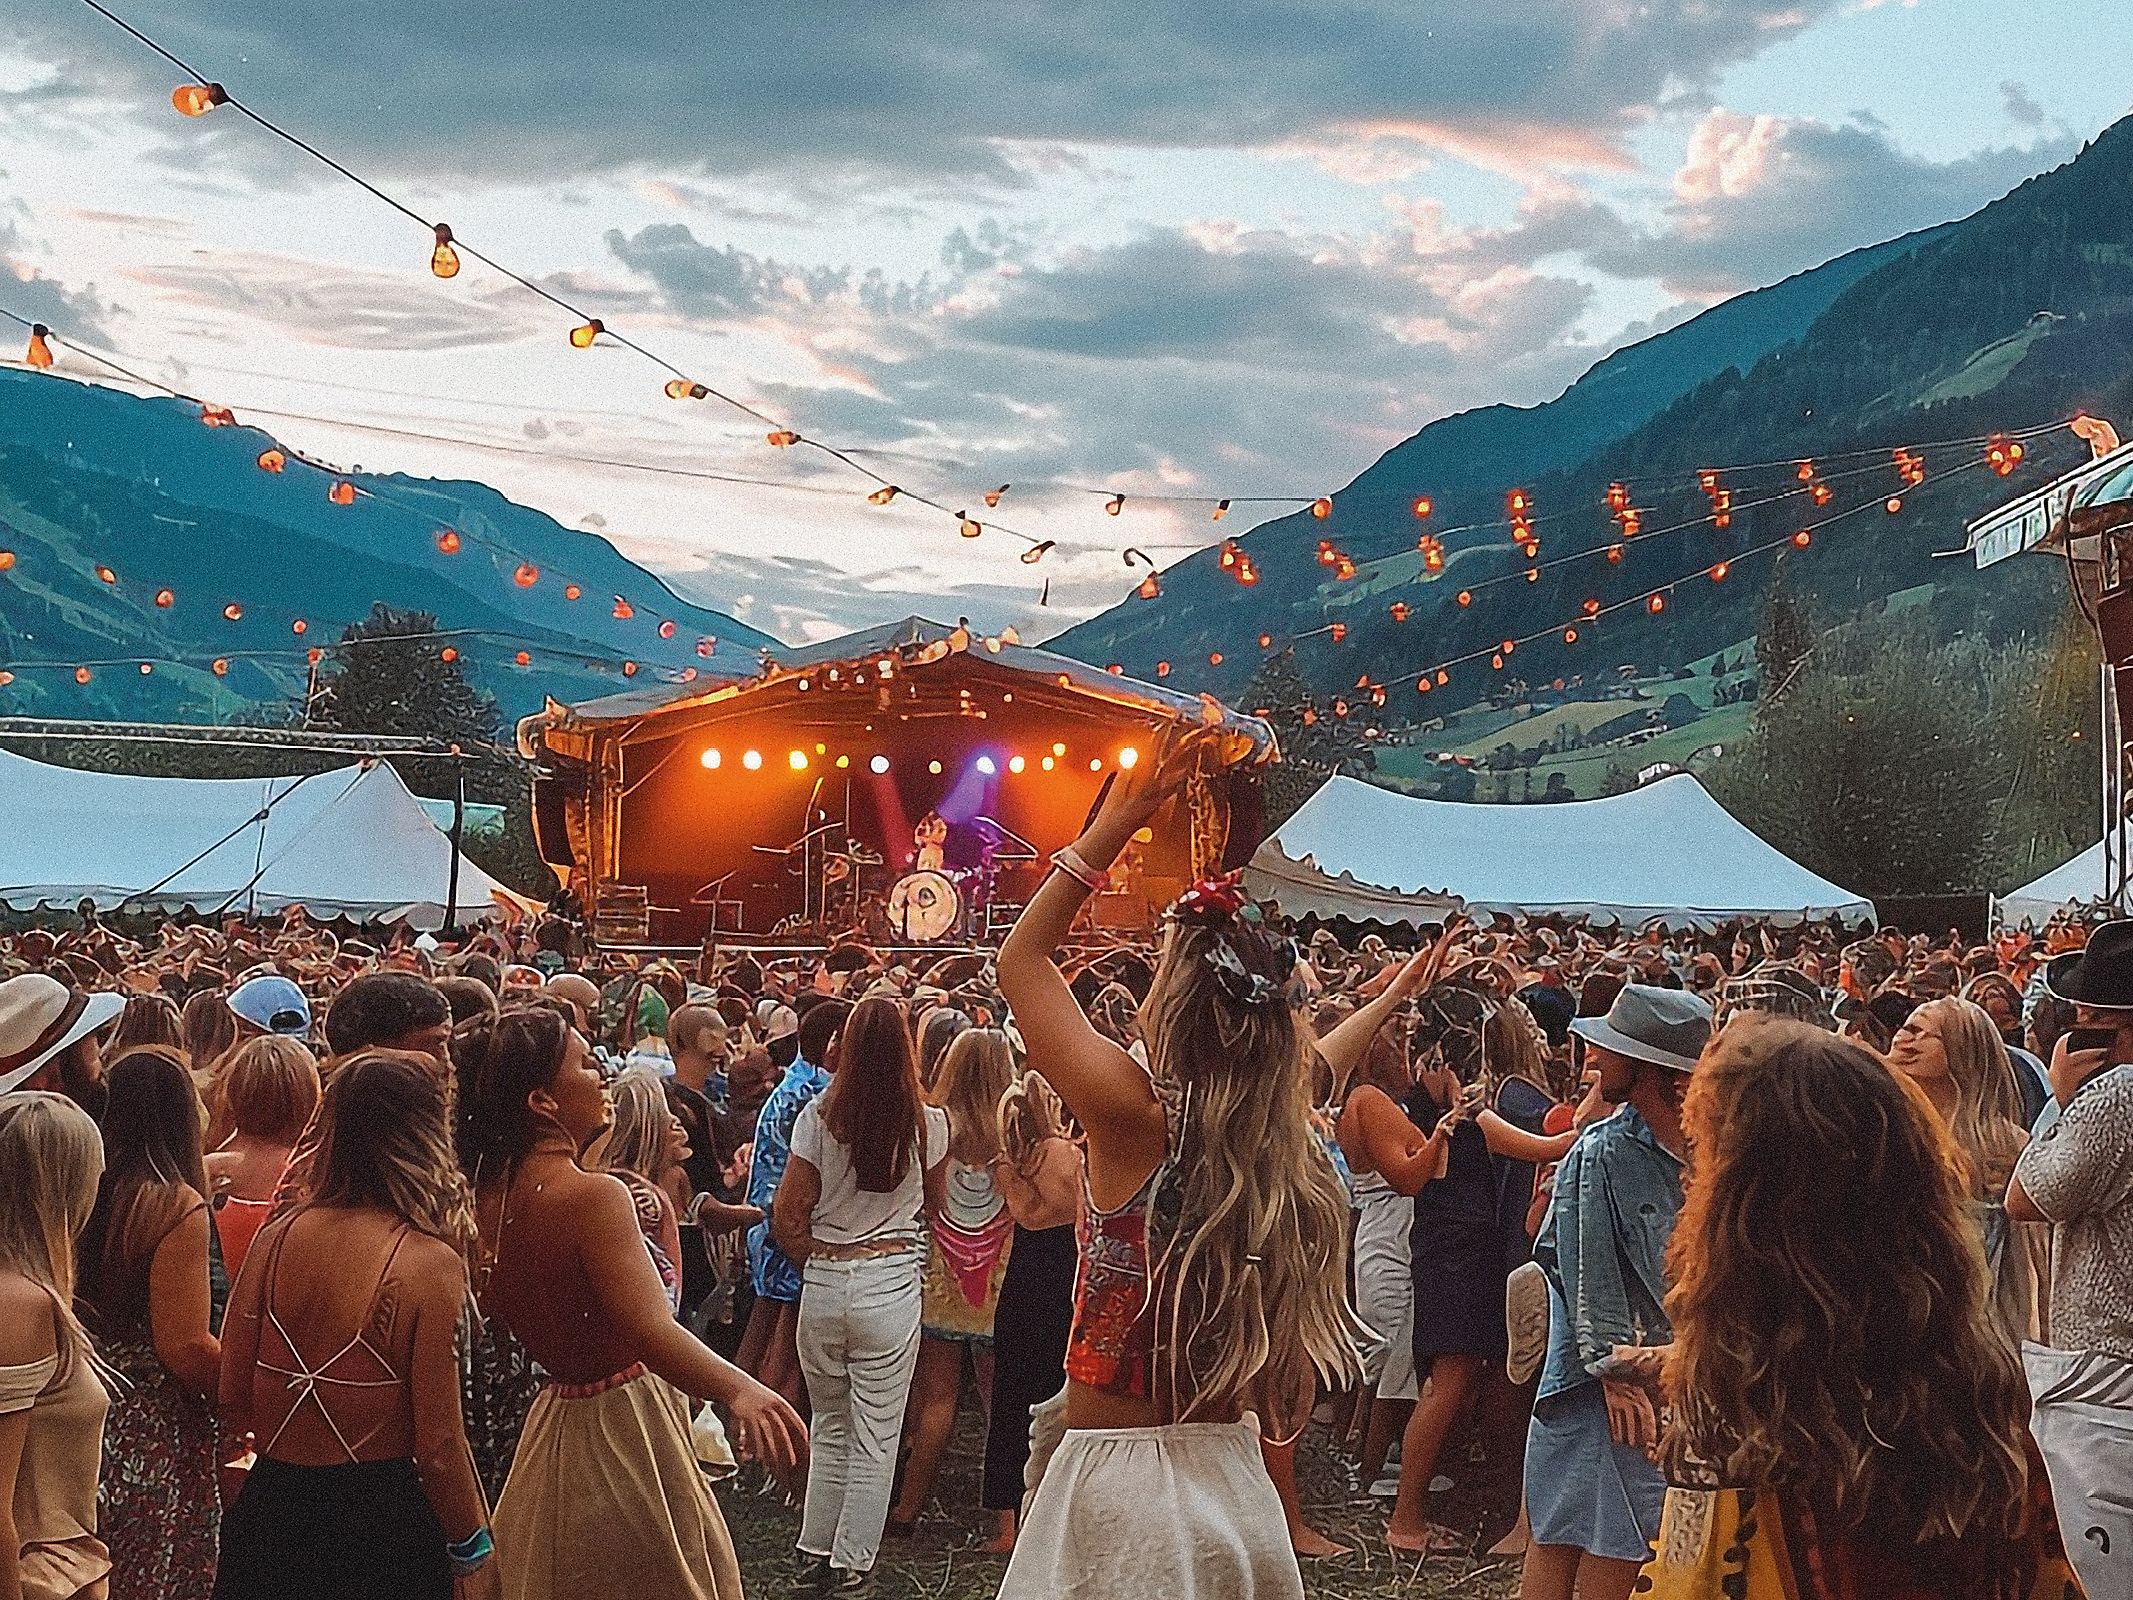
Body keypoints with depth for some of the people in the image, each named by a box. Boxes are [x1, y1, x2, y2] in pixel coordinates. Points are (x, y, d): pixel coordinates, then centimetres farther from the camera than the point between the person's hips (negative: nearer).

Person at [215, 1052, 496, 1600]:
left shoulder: (277, 1237, -3)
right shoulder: (430, 1262, -16)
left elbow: (232, 1400, 4)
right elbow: (438, 1444, -15)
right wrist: (475, 1555, -3)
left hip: (270, 1510, 4)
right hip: (381, 1525, -4)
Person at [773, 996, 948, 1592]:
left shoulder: (819, 1116, -7)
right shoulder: (928, 1123, -7)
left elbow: (787, 1217, -5)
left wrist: (818, 1264, 10)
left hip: (822, 1282, 2)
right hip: (892, 1284, -2)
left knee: (828, 1426, 19)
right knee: (875, 1436, 9)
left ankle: (816, 1555, 26)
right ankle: (852, 1566, 14)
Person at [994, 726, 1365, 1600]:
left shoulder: (1135, 1116, -16)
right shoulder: (1300, 1162, -1)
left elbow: (1020, 957, -3)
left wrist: (1116, 824, 0)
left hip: (1119, 1480, -6)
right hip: (1234, 1488, 6)